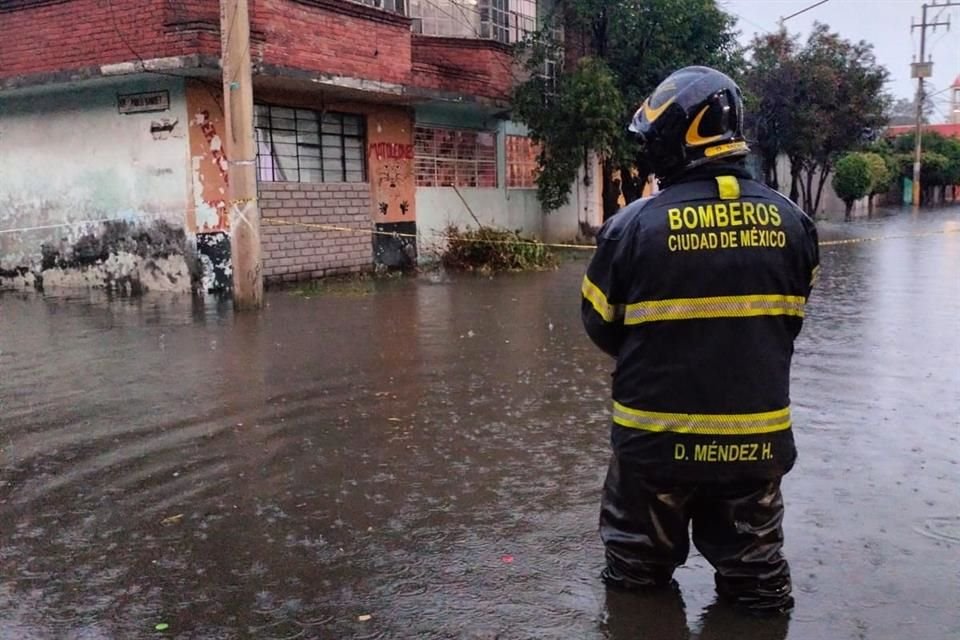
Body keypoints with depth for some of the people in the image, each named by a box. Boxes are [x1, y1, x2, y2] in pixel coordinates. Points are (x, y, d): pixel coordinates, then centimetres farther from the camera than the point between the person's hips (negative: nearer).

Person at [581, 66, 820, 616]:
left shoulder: (636, 225, -17)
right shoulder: (791, 221, -5)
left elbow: (601, 327, -4)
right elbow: (786, 324, 7)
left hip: (658, 439, -3)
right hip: (758, 439, 3)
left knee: (639, 577, 19)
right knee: (755, 573, 23)